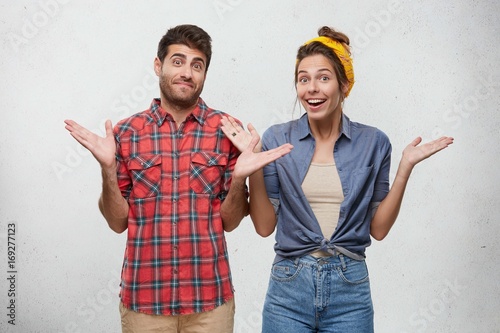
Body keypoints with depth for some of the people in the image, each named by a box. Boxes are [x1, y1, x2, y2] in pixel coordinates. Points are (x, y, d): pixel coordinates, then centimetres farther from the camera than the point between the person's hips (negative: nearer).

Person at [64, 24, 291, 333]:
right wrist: (107, 168, -12)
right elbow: (118, 222, 1)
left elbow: (229, 221, 0)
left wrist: (240, 175, -17)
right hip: (143, 297, 1)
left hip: (210, 297, 0)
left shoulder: (227, 130, -2)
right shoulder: (126, 133, -1)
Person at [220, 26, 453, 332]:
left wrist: (405, 168, -7)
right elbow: (265, 226, -3)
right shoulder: (278, 139, -3)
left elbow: (378, 228, 1)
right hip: (289, 287, 0)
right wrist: (253, 165, -13)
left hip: (350, 291, 1)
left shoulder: (373, 142, -1)